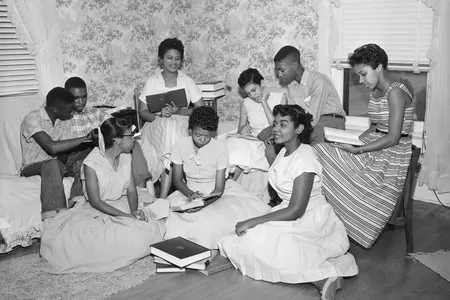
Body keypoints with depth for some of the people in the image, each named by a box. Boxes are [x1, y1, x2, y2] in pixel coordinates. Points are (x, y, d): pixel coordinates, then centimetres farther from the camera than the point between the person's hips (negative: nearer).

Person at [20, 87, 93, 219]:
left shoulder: (64, 121, 1)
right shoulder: (33, 119, -20)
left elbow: (62, 150, -2)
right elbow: (52, 147, -33)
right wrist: (85, 138, -31)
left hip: (55, 166, 6)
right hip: (31, 168, -5)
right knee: (52, 164, -38)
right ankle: (52, 217, -43)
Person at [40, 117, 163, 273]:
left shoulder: (126, 157, 2)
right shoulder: (92, 163, -18)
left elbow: (131, 190, 3)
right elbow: (95, 201, -18)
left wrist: (134, 210, -18)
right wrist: (126, 216, -25)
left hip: (123, 205, 6)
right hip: (98, 211, -6)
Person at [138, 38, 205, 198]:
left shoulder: (187, 81, 6)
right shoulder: (152, 82, 5)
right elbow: (142, 111, 4)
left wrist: (179, 111, -14)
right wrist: (159, 116, -17)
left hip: (181, 125, 1)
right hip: (156, 126, 0)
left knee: (172, 127, -36)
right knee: (168, 126, -36)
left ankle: (162, 197, -39)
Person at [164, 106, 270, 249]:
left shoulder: (220, 148, -16)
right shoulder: (181, 145, -9)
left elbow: (219, 189, -15)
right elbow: (177, 180, -2)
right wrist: (190, 194, -23)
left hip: (215, 192, -2)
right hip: (190, 191, 2)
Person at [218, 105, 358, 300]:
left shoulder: (304, 159, -22)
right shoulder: (284, 152, 5)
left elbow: (295, 211, -24)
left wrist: (252, 222, -22)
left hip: (311, 223, -9)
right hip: (290, 215, 9)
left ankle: (321, 278, -19)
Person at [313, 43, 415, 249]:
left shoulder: (395, 93, -18)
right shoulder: (375, 92, 10)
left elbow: (392, 138, -22)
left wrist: (358, 150, -22)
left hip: (392, 155, -8)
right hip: (374, 145, 8)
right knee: (321, 152, -8)